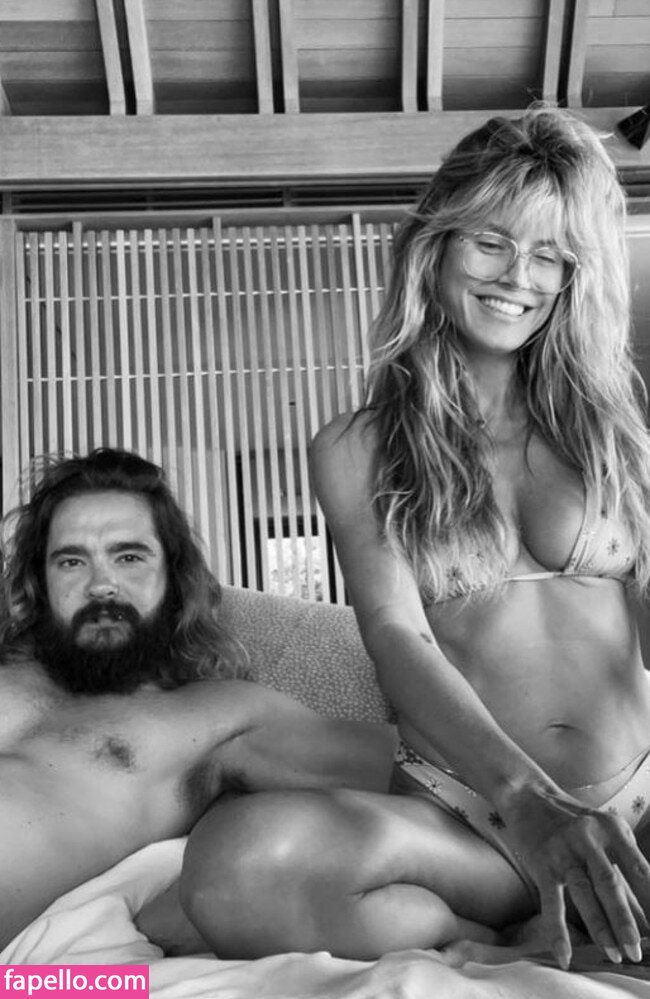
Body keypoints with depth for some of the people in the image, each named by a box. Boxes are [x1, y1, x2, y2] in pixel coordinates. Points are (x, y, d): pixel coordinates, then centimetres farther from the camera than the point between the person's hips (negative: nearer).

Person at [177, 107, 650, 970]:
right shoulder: (357, 451, 5)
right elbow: (396, 637, -8)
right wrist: (524, 796, -27)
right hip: (461, 818, 0)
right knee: (234, 859, -32)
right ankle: (537, 947, -15)